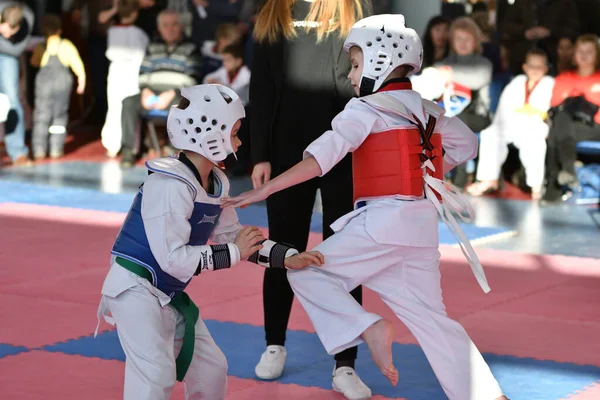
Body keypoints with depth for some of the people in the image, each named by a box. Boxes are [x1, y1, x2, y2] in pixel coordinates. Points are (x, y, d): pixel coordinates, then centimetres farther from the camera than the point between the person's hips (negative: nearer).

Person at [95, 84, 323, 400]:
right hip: (135, 289, -9)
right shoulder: (169, 185, -25)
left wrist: (288, 258, 5)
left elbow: (232, 237, 14)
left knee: (211, 368, 16)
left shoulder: (217, 184, 3)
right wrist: (233, 254, -21)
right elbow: (173, 258, -29)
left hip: (170, 294, 9)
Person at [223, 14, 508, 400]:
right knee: (432, 319, 13)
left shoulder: (366, 109, -6)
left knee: (307, 272, 4)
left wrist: (264, 190, -15)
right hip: (422, 227, 7)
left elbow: (319, 158, -15)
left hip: (382, 222, -7)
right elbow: (467, 144, 28)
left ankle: (368, 328, -12)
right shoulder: (428, 111, 14)